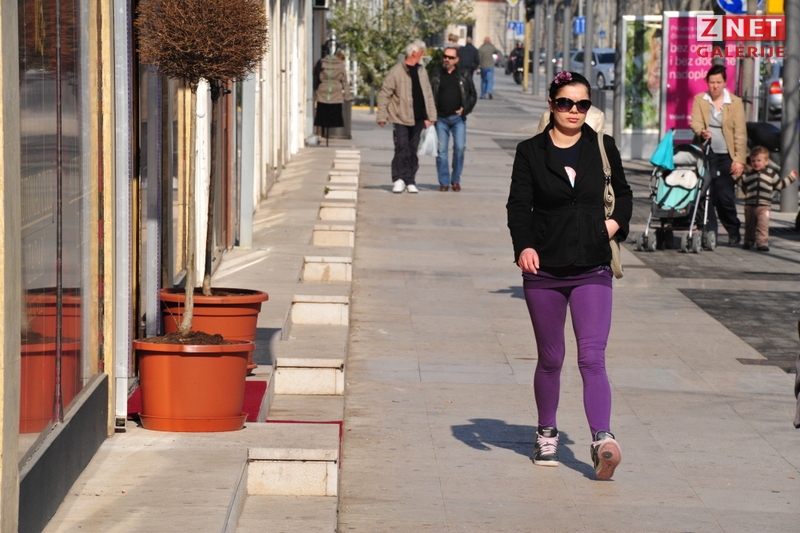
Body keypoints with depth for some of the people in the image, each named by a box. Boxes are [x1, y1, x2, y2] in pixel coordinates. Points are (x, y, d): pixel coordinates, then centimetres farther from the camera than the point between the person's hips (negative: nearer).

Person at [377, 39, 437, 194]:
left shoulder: (421, 71, 11)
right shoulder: (396, 71, -8)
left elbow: (428, 94, 15)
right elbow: (384, 94, -6)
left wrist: (431, 116, 9)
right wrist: (382, 116, -10)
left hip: (417, 119, 5)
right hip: (401, 118, -5)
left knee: (413, 151, 8)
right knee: (402, 149, -10)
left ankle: (410, 181, 12)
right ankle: (399, 180, -5)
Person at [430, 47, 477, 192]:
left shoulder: (464, 75, 6)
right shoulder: (437, 75, 7)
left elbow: (473, 94, 10)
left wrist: (465, 109, -4)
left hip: (458, 118, -1)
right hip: (441, 118, 1)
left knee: (459, 147, -10)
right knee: (441, 150, -1)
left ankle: (456, 180, 4)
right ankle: (444, 182, 6)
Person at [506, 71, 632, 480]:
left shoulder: (602, 148, 6)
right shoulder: (531, 152, 1)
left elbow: (623, 194, 18)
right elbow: (519, 205, -5)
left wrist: (616, 221, -3)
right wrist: (524, 246, -22)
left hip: (592, 270, 0)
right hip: (544, 270, 0)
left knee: (592, 358, -12)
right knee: (550, 359, 11)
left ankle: (602, 440, -21)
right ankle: (546, 435, 28)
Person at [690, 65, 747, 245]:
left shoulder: (735, 102, 3)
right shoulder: (699, 100, 8)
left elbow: (740, 133, 0)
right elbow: (695, 122, -5)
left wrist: (739, 160, -8)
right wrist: (701, 132, -28)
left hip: (726, 156, -2)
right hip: (705, 154, 2)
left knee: (725, 196, -5)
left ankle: (734, 231, 14)